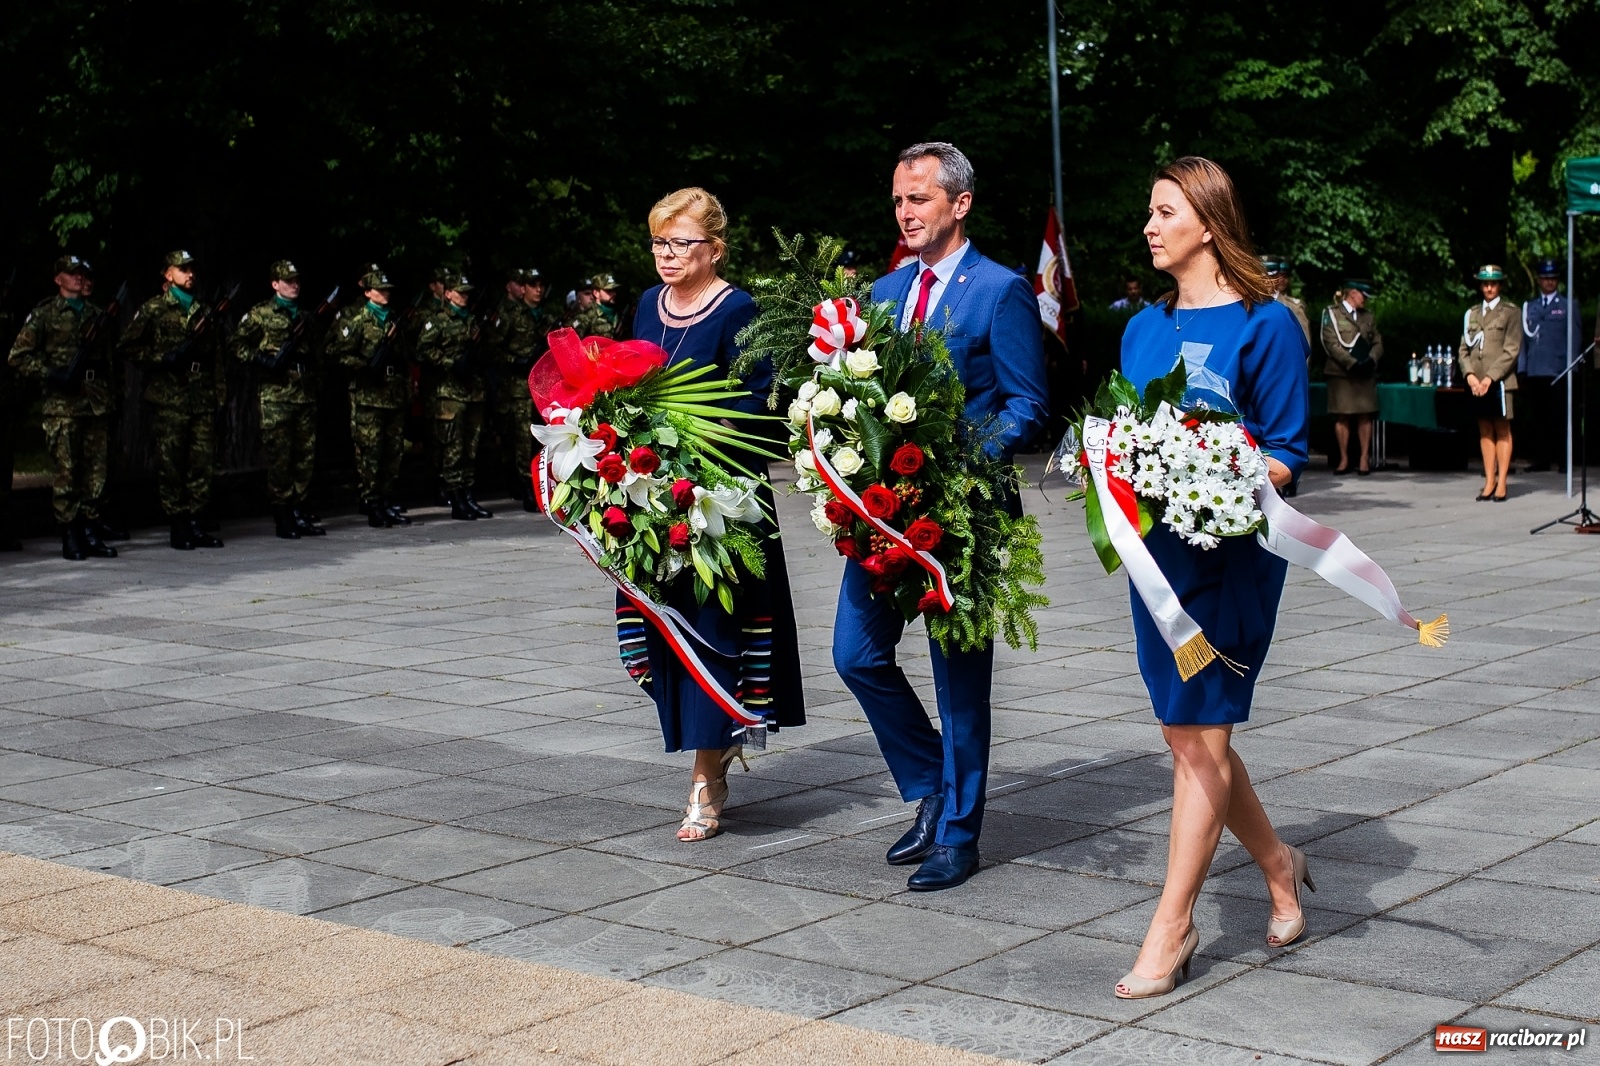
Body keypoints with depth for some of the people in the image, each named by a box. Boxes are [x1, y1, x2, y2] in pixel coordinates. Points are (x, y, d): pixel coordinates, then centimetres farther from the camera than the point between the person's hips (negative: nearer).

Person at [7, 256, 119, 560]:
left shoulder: (97, 316, 18)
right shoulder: (44, 314, 2)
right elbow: (18, 357, -2)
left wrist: (109, 394, 19)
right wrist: (53, 374, -12)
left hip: (97, 405, 5)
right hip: (62, 406, -5)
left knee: (96, 471, 3)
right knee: (67, 472, -5)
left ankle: (91, 532, 10)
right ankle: (70, 537, 0)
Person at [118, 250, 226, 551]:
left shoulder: (204, 311, 18)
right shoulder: (153, 309, 3)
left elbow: (216, 354, 19)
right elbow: (130, 346, -2)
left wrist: (220, 390, 12)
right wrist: (165, 358, -13)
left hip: (203, 399, 5)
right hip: (170, 398, -5)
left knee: (203, 461, 2)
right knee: (171, 464, -3)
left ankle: (194, 522, 10)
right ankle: (178, 527, 2)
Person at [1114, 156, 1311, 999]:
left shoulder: (1264, 323, -6)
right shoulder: (1144, 327, 13)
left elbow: (1285, 455, -7)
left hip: (1231, 546, -7)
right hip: (1156, 543, 7)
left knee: (1201, 736, -5)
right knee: (1186, 735, 11)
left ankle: (1172, 924, 3)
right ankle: (1278, 866, 32)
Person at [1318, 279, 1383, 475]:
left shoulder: (1367, 315, 16)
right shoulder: (1332, 314, 0)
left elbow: (1377, 342, 13)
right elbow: (1332, 344, -9)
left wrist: (1371, 360, -7)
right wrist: (1353, 364, -16)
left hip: (1365, 374, 4)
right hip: (1341, 373, -4)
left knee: (1365, 416, 0)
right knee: (1342, 416, -1)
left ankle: (1364, 459, 3)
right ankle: (1344, 459, 4)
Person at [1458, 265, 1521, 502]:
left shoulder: (1511, 311, 2)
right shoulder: (1471, 313, 15)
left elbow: (1511, 350, -5)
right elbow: (1463, 349, 12)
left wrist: (1490, 378, -13)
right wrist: (1470, 375, -5)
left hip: (1499, 380, -4)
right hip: (1475, 382, 4)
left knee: (1502, 431, -1)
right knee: (1484, 431, 6)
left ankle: (1501, 484, 0)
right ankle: (1489, 482, 9)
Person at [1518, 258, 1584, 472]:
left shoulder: (1568, 306, 10)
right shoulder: (1528, 307, 17)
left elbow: (1575, 339, 7)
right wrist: (1521, 369, 8)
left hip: (1558, 372, -3)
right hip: (1534, 372, 3)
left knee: (1560, 418, -4)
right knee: (1536, 418, 1)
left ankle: (1564, 460, 1)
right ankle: (1540, 460, 6)